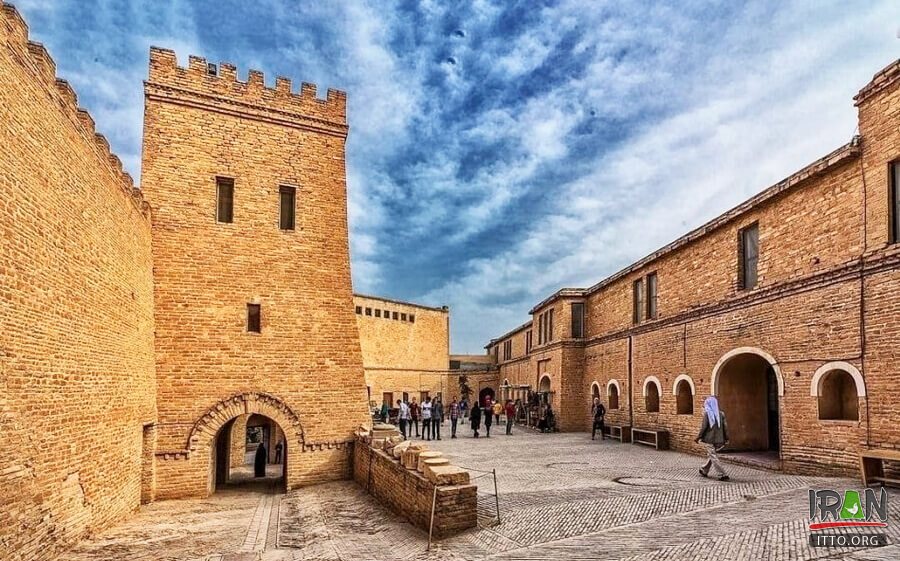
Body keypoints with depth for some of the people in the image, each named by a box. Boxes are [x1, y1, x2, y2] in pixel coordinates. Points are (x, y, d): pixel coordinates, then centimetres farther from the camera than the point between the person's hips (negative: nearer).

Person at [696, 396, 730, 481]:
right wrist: (726, 439, 11)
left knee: (713, 457, 0)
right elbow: (725, 427, 4)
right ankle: (704, 471, 34)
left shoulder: (707, 413, -12)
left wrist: (699, 437, -3)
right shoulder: (721, 413, 2)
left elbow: (703, 427, -13)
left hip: (709, 439, -6)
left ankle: (723, 475, -7)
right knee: (711, 455, 20)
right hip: (718, 439, 6)